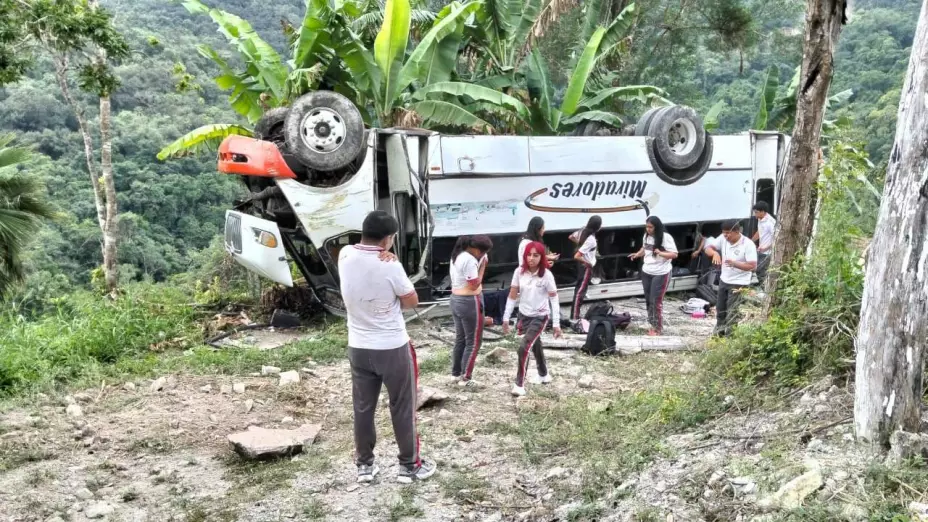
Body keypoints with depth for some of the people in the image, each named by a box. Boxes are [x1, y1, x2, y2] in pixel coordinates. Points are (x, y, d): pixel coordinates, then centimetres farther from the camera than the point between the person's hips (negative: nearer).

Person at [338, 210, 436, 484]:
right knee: (403, 408, 10)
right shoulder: (390, 267, -22)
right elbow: (412, 301, -9)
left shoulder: (345, 256, -6)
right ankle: (410, 465, 21)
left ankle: (365, 464, 26)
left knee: (363, 408, 15)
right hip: (393, 348, -5)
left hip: (358, 348, 5)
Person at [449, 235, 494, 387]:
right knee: (473, 342, 1)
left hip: (456, 300, 10)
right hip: (470, 303, -10)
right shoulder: (470, 260, -22)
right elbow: (474, 285, -19)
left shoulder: (457, 256, 9)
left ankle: (455, 373, 26)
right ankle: (465, 378, 5)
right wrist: (483, 266, -12)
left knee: (460, 338, 19)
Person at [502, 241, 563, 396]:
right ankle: (544, 374, 45)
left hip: (540, 317, -4)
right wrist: (506, 318, 0)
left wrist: (556, 324, -15)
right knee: (535, 345, 22)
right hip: (524, 315, 4)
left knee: (524, 348, -17)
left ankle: (519, 384, -6)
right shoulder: (519, 272, -8)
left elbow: (554, 299, -13)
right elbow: (512, 296, -1)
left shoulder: (546, 275, -17)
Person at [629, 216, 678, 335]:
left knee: (656, 301, -5)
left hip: (661, 274, -7)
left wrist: (661, 253, -33)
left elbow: (674, 254, -16)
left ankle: (658, 328, 7)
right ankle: (653, 325, 26)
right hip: (646, 272, 7)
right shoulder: (646, 236, 3)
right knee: (648, 300, 13)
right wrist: (638, 254, 0)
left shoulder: (666, 237, -17)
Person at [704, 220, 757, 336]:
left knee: (732, 313, -5)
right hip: (724, 281, 7)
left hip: (739, 284, -7)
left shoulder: (748, 244, -20)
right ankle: (719, 333, 35)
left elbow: (753, 266, -23)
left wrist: (734, 263, -36)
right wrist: (715, 253, -25)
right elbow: (708, 247, -1)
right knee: (720, 309, 18)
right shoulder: (723, 239, -4)